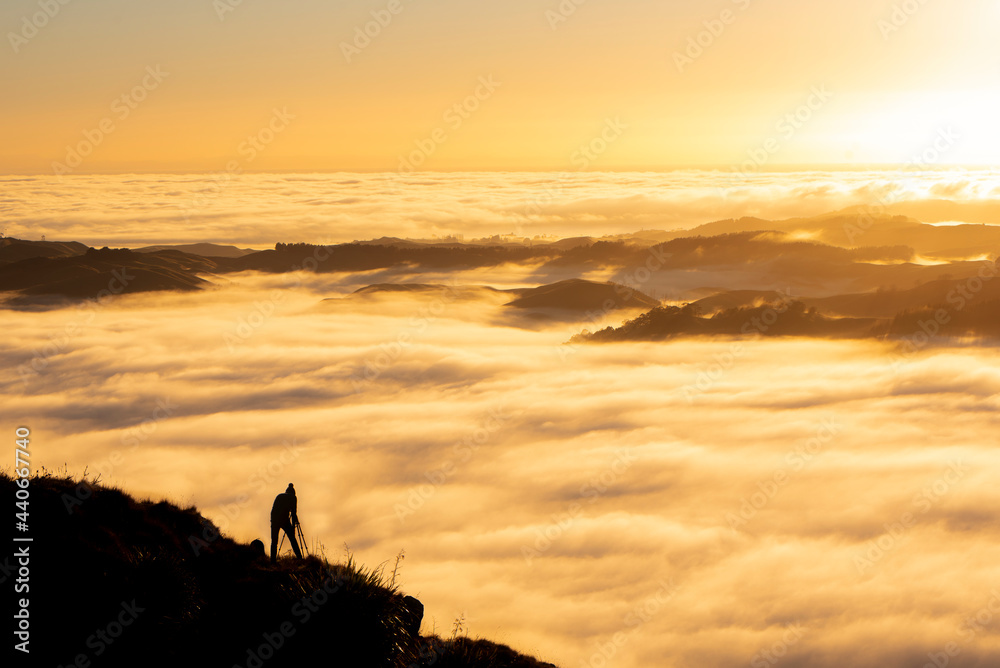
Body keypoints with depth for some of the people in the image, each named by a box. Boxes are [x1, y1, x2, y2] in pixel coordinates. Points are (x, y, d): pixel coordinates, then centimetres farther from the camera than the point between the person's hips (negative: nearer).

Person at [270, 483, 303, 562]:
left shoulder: (279, 496, 21)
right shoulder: (293, 497, 10)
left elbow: (273, 509, 19)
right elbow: (293, 511, 3)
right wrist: (294, 522, 8)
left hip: (275, 520, 3)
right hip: (284, 520, -3)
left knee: (274, 542, 6)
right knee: (292, 539, 4)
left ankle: (273, 561, -2)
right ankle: (300, 559, -3)